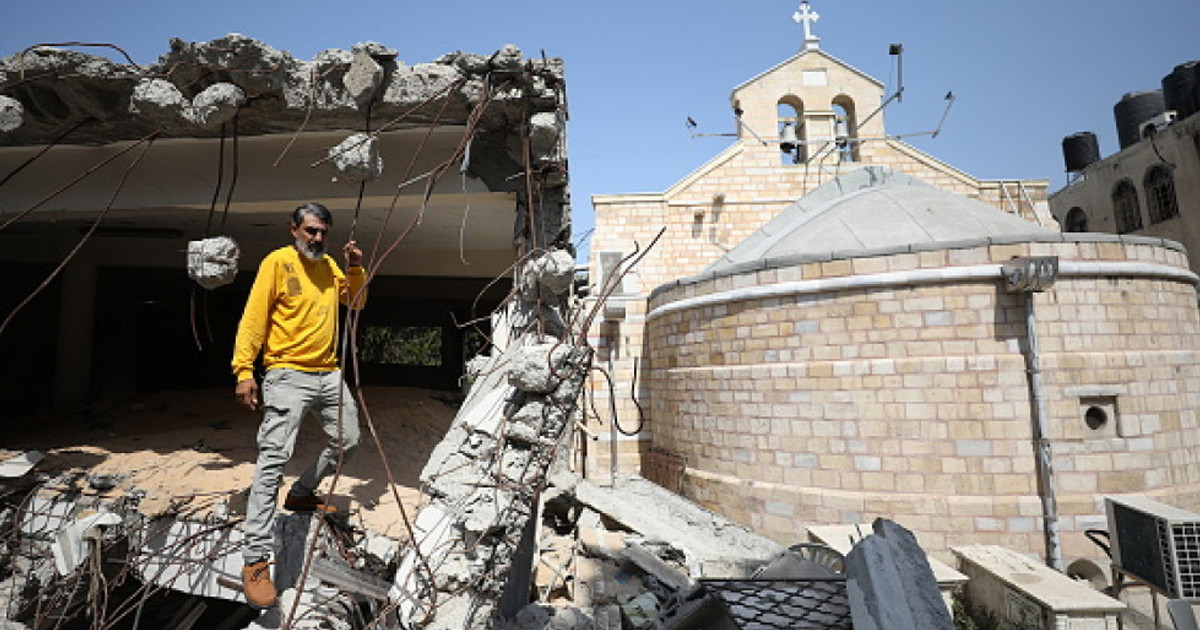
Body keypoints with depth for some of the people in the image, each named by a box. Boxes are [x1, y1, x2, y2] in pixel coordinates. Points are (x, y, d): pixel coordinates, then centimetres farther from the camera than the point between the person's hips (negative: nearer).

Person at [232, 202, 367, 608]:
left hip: (329, 375, 7)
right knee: (274, 458, -12)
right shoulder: (277, 262, -4)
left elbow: (356, 301, 23)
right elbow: (254, 316, -9)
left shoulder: (330, 267, 14)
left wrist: (355, 268, 5)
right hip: (288, 375, -7)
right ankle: (255, 560, -7)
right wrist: (244, 370, -17)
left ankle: (301, 494, 39)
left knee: (348, 440, 17)